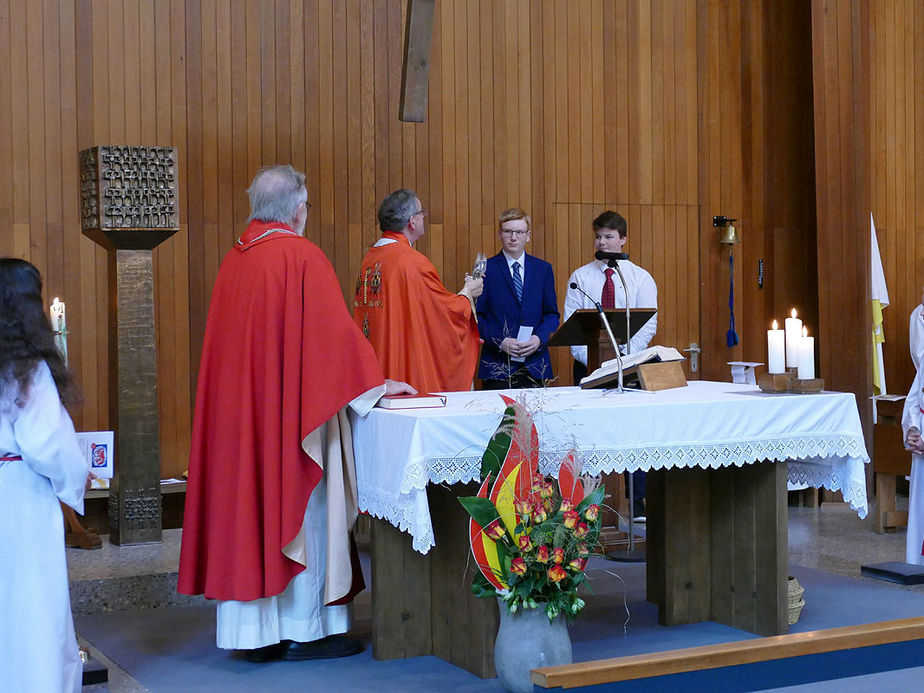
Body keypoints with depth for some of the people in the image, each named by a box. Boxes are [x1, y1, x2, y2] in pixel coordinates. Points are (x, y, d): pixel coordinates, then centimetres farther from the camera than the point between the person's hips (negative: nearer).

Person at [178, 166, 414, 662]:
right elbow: (334, 330, -13)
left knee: (246, 505, 10)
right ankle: (304, 630, 8)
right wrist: (376, 383, -3)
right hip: (293, 410, -7)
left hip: (237, 409, 7)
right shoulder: (302, 256, -12)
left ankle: (255, 630, 16)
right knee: (302, 512, 2)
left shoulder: (234, 259, 10)